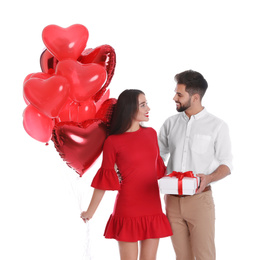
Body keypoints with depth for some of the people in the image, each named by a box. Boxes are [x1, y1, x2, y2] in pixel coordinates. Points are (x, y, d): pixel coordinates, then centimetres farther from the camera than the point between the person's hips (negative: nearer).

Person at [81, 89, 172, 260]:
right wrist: (90, 212, 2)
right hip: (127, 210, -5)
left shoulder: (151, 134, 8)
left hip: (153, 208, 5)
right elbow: (104, 180, -1)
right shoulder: (113, 142, -6)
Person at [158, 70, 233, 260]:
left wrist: (209, 178, -21)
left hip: (200, 199, -4)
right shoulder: (171, 123, 9)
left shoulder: (217, 126, -2)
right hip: (173, 199, 4)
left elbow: (226, 164, -1)